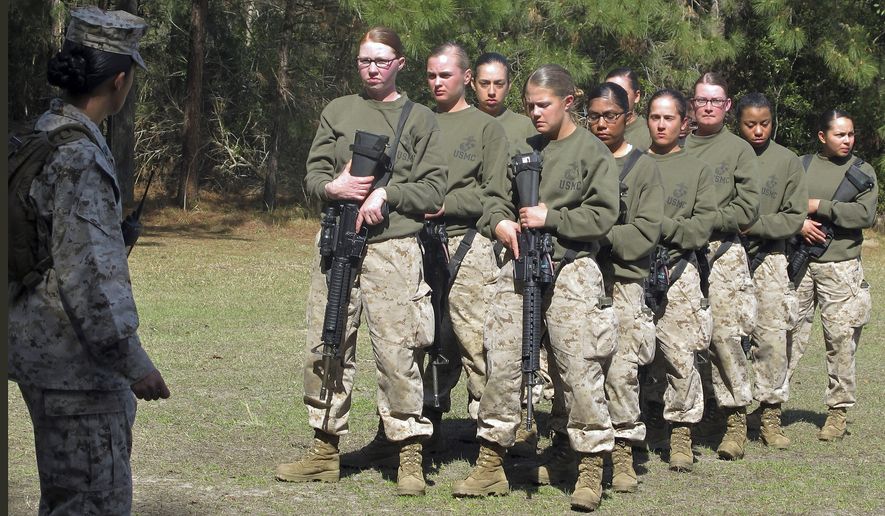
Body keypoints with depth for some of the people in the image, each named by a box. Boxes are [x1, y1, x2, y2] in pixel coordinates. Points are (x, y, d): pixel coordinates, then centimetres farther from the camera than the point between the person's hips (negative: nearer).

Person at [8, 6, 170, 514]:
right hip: (72, 359, -10)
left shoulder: (46, 133, 10)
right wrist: (134, 362, -20)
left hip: (45, 348, 10)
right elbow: (86, 270, -24)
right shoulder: (78, 156, -21)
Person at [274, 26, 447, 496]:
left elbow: (433, 189, 1)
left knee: (396, 352, -7)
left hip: (393, 246, -3)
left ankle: (410, 457, -1)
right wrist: (332, 187, -10)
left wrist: (386, 194, -13)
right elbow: (313, 176, 11)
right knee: (326, 348, 5)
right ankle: (325, 450, 15)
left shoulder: (419, 119, 8)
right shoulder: (337, 112, 16)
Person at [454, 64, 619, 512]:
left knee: (579, 369, -6)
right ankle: (490, 466, 12)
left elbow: (601, 215, -7)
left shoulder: (593, 152, 0)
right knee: (502, 364, 3)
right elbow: (495, 196, 15)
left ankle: (591, 470, 2)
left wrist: (550, 218, -13)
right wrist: (500, 223, -6)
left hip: (570, 271, -5)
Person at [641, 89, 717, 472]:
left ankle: (681, 432, 0)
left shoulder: (698, 170, 10)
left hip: (677, 271, -2)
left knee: (680, 354, -8)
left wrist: (660, 225, -12)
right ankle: (649, 422, 20)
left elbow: (702, 228, 0)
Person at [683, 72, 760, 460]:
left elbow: (747, 208, -1)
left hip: (722, 252, -3)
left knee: (724, 334, -12)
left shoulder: (739, 149, 6)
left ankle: (737, 419, -6)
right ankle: (705, 410, 15)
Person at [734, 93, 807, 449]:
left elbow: (794, 218, 0)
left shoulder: (787, 161, 4)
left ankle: (770, 415, 0)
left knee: (772, 337, -7)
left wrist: (753, 225, -11)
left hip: (769, 259, 0)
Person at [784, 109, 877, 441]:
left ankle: (839, 411, 8)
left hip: (841, 267, -1)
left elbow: (865, 214, -9)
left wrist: (819, 207, -12)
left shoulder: (863, 171, 5)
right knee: (788, 333, 2)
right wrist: (798, 222, -14)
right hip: (798, 262, 1)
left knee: (841, 339, -1)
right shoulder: (801, 165, 11)